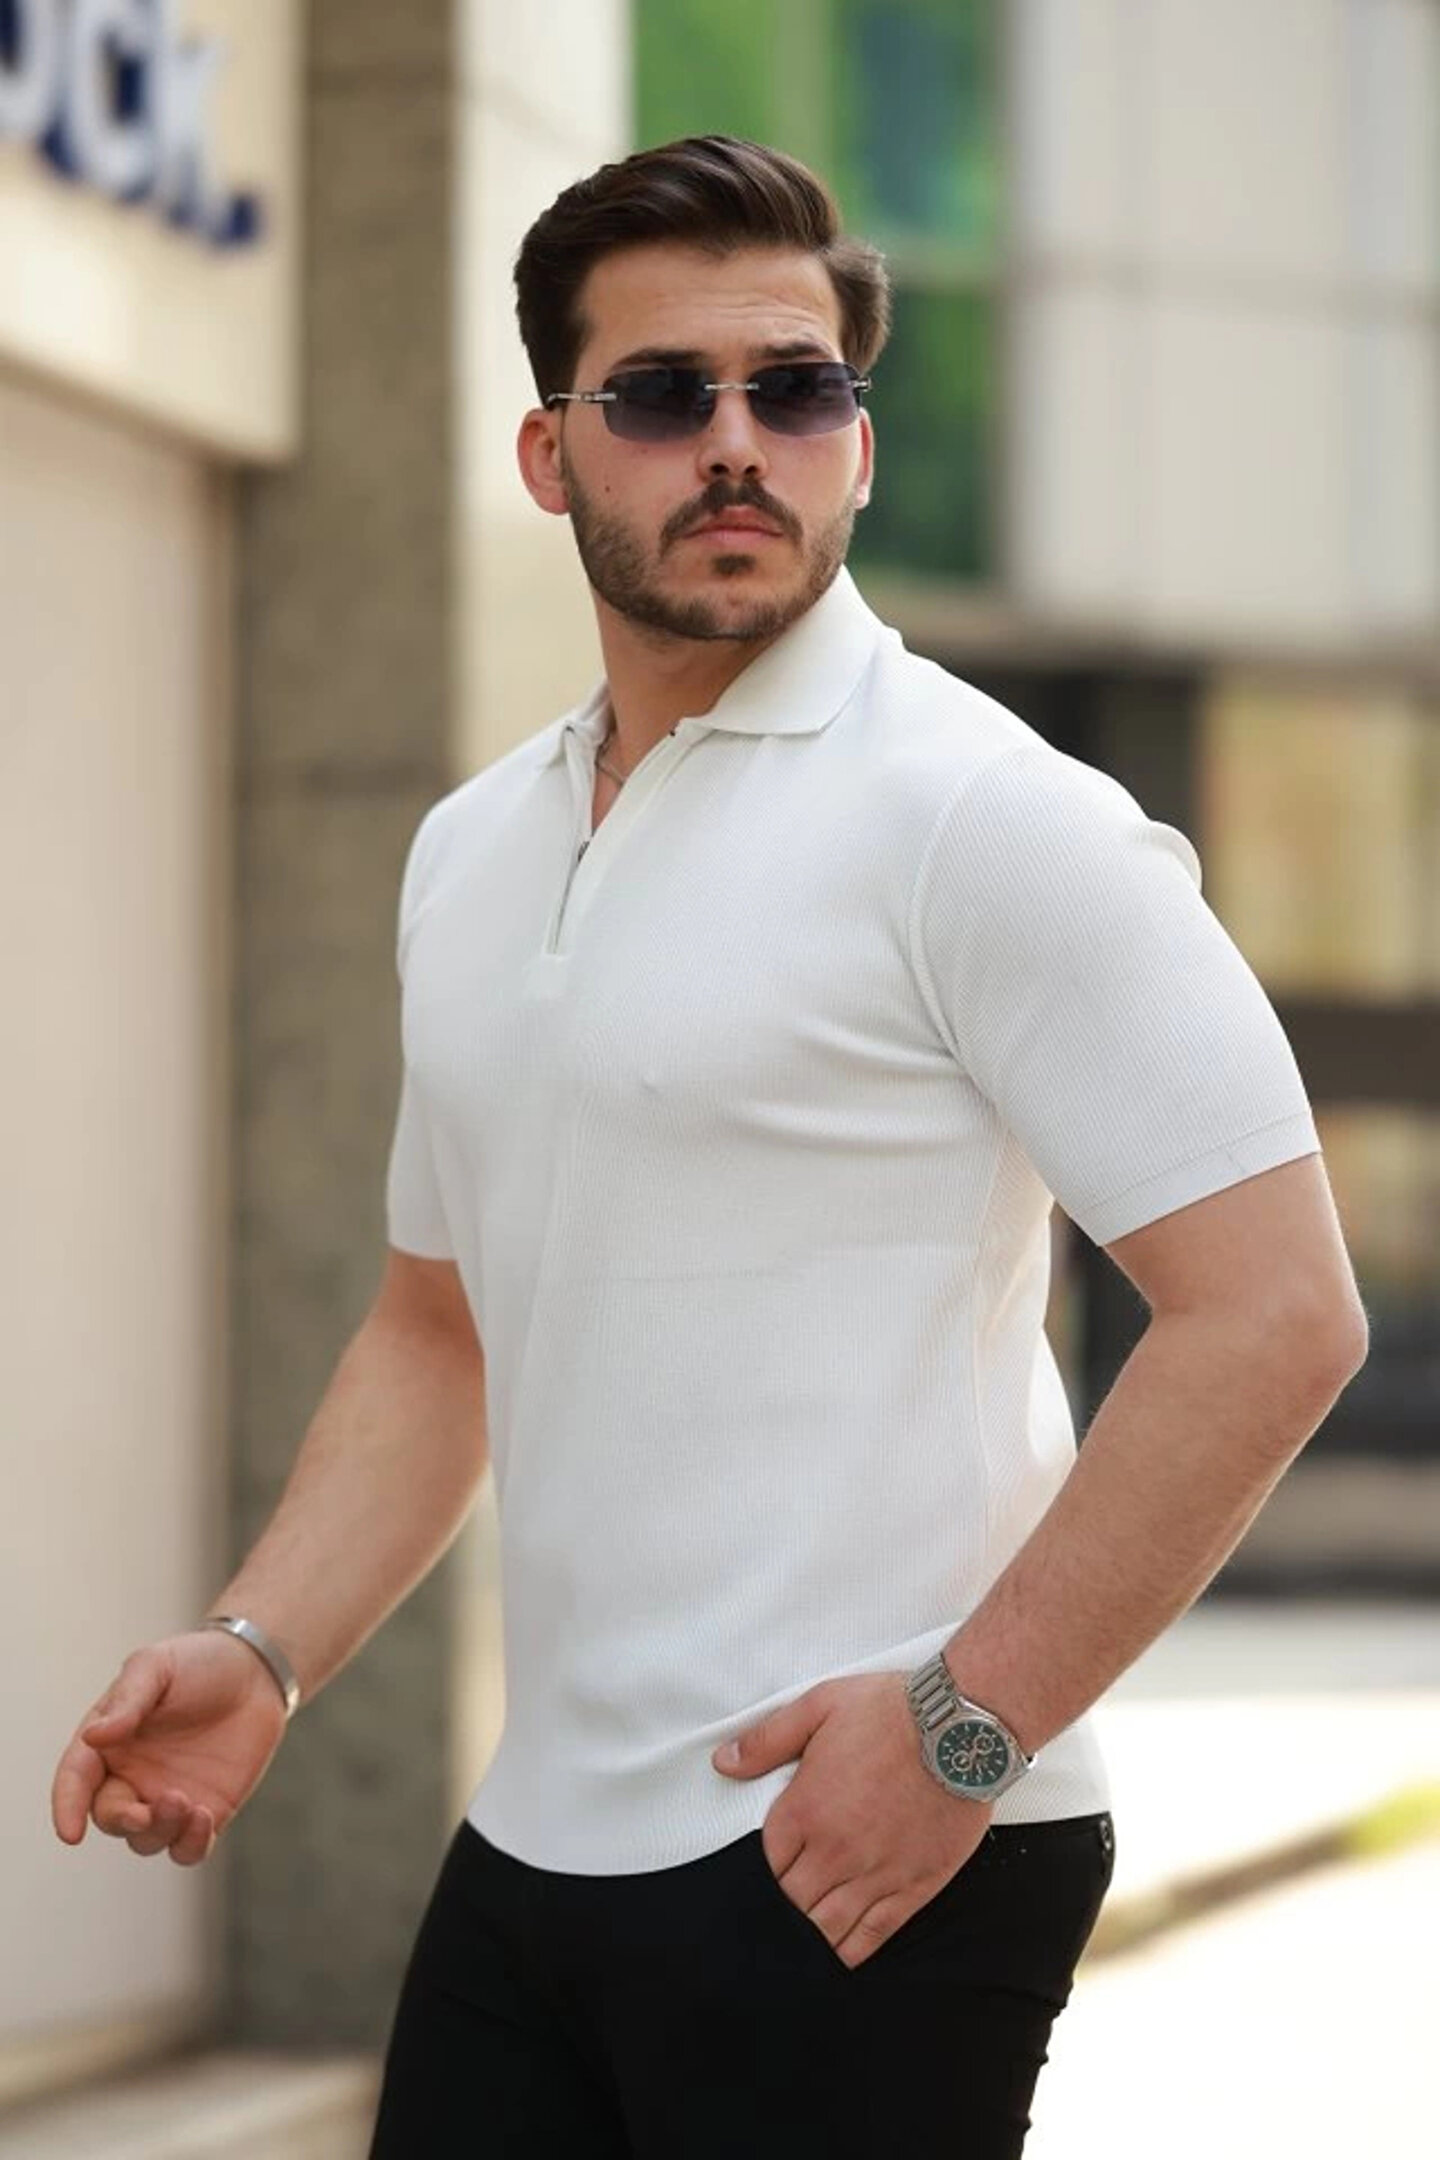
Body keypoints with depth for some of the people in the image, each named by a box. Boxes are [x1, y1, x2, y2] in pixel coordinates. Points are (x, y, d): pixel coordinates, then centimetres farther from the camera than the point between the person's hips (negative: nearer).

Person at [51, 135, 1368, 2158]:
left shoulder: (983, 816, -10)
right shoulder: (471, 853, 13)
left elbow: (1273, 1312, -15)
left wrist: (965, 1722, -18)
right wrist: (262, 1652, 7)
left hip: (854, 1864, -7)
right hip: (535, 1839, 7)